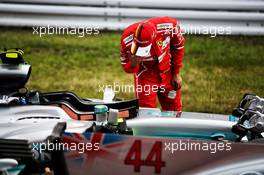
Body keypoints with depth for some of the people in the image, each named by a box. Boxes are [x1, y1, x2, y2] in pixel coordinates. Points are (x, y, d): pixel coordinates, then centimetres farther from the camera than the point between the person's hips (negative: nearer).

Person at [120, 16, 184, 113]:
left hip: (167, 73, 2)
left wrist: (177, 73, 0)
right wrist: (133, 64, -40)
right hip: (145, 76, -1)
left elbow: (178, 47, -7)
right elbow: (127, 69, -15)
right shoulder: (127, 40, -31)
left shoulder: (169, 26, -30)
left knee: (175, 111, 13)